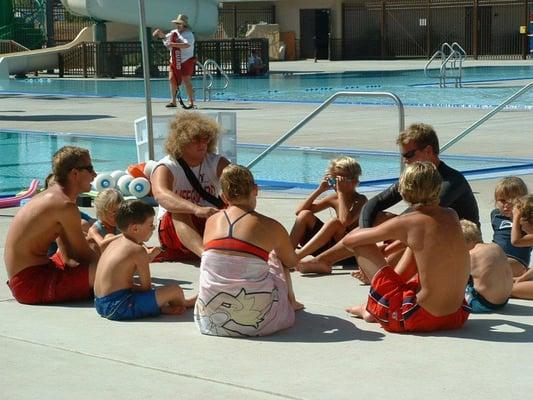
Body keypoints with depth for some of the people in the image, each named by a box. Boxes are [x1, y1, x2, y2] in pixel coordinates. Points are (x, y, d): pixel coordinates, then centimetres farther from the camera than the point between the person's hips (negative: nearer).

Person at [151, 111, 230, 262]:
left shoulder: (216, 163, 3)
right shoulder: (165, 168, -10)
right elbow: (160, 194, -33)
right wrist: (196, 209, -50)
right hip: (174, 228, -3)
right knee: (179, 212, -35)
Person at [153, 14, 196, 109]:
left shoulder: (189, 34, -11)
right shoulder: (174, 32, 11)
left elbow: (187, 45, -30)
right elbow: (165, 37, 25)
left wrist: (173, 44, -35)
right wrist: (160, 33, 4)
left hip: (186, 61, -7)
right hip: (174, 61, 7)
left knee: (186, 80, -10)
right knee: (172, 79, 5)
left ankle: (191, 102, -6)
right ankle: (173, 101, 14)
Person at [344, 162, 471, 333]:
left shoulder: (405, 223, -12)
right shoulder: (452, 215, 3)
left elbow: (348, 240, -2)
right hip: (456, 315, 6)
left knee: (359, 242, 3)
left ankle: (374, 309, 23)